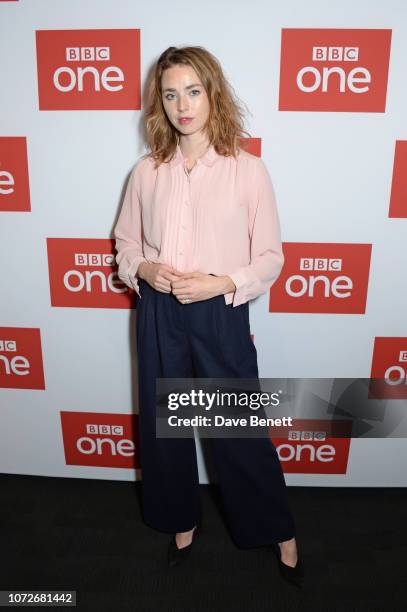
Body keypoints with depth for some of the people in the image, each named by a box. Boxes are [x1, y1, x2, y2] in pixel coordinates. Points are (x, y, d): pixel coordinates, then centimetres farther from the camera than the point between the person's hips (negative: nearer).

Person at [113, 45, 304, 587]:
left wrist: (221, 283, -18)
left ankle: (280, 532, 35)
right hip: (158, 314, 4)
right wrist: (143, 270, -9)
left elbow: (271, 257, -3)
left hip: (221, 314, -3)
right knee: (163, 424, 15)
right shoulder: (147, 171, 3)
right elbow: (125, 242, 12)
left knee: (239, 429, 8)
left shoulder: (248, 170, -6)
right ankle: (183, 522, 42)